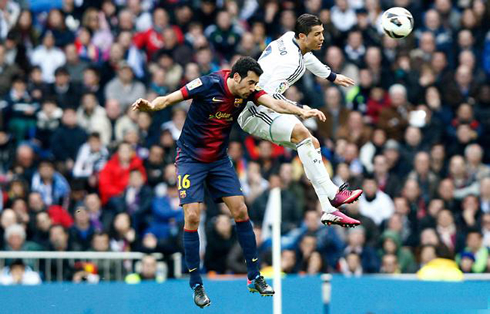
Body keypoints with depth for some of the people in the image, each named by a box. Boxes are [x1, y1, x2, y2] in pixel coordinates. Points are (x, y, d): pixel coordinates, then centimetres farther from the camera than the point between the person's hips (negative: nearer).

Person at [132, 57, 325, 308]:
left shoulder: (247, 92, -7)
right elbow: (168, 99, -20)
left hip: (219, 160, 5)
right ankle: (196, 285, -1)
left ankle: (254, 278, 9)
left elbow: (274, 103, -19)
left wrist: (302, 112, -37)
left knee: (240, 212, -1)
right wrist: (150, 106, -41)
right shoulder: (209, 84, -21)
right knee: (192, 216, -12)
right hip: (190, 158, -5)